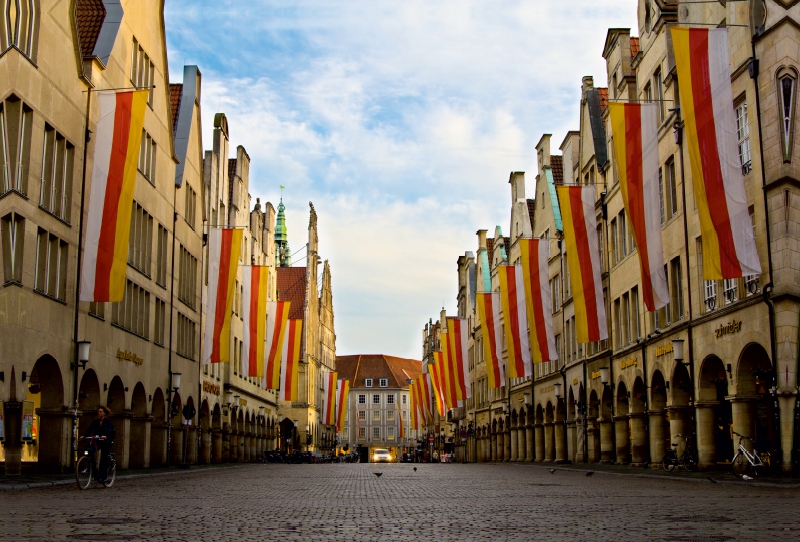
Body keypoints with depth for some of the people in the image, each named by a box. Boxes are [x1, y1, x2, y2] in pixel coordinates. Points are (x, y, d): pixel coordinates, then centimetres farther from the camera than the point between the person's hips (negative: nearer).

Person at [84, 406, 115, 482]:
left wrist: (105, 436, -48)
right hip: (98, 441, 5)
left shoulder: (108, 421, -8)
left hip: (107, 442, -5)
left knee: (103, 458, -14)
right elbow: (89, 429, -6)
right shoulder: (95, 422, 6)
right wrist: (84, 436, -25)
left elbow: (109, 430, -27)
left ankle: (103, 476, -7)